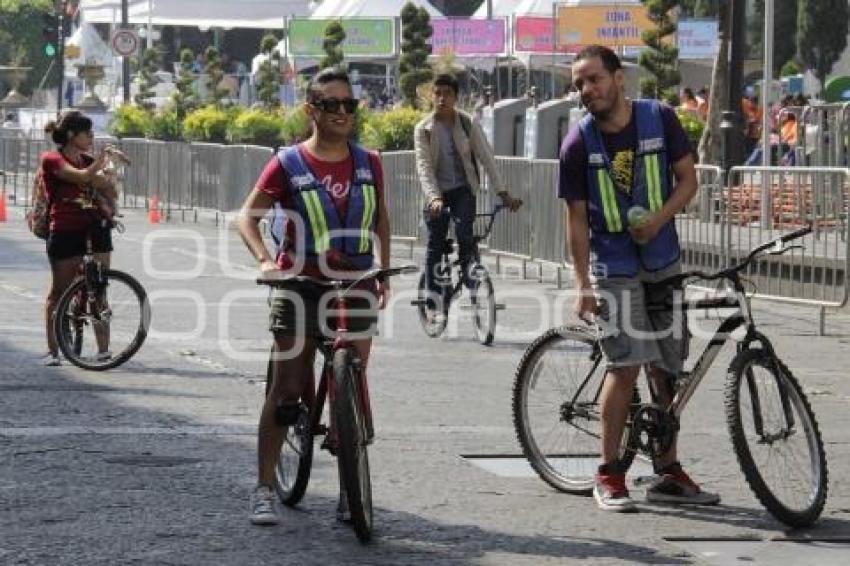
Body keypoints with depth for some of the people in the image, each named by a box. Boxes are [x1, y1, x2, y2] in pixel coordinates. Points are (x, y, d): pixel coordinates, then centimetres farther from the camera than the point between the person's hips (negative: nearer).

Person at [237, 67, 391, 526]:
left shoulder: (368, 164, 5)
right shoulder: (288, 164, -5)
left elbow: (380, 217, 19)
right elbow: (249, 217, -6)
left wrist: (384, 272, 13)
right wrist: (264, 259, -23)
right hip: (300, 285, -3)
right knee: (286, 389, -2)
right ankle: (264, 488, 4)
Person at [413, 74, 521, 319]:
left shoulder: (467, 124, -4)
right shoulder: (423, 129, -5)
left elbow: (486, 158, -6)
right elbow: (423, 166, -14)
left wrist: (503, 193, -15)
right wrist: (433, 197, -29)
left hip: (463, 189, 0)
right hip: (437, 191, 0)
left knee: (464, 233, -22)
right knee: (435, 244, -1)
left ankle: (470, 284, -9)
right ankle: (432, 300, 9)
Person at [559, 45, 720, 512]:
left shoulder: (659, 119, -5)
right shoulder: (578, 143, -9)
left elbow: (687, 179, 2)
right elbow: (577, 218, -6)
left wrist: (658, 218, -16)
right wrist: (582, 286, -11)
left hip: (664, 263, 3)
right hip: (614, 269, -3)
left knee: (667, 369, 8)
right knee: (626, 365, -13)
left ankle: (668, 473, 17)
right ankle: (609, 474, -3)